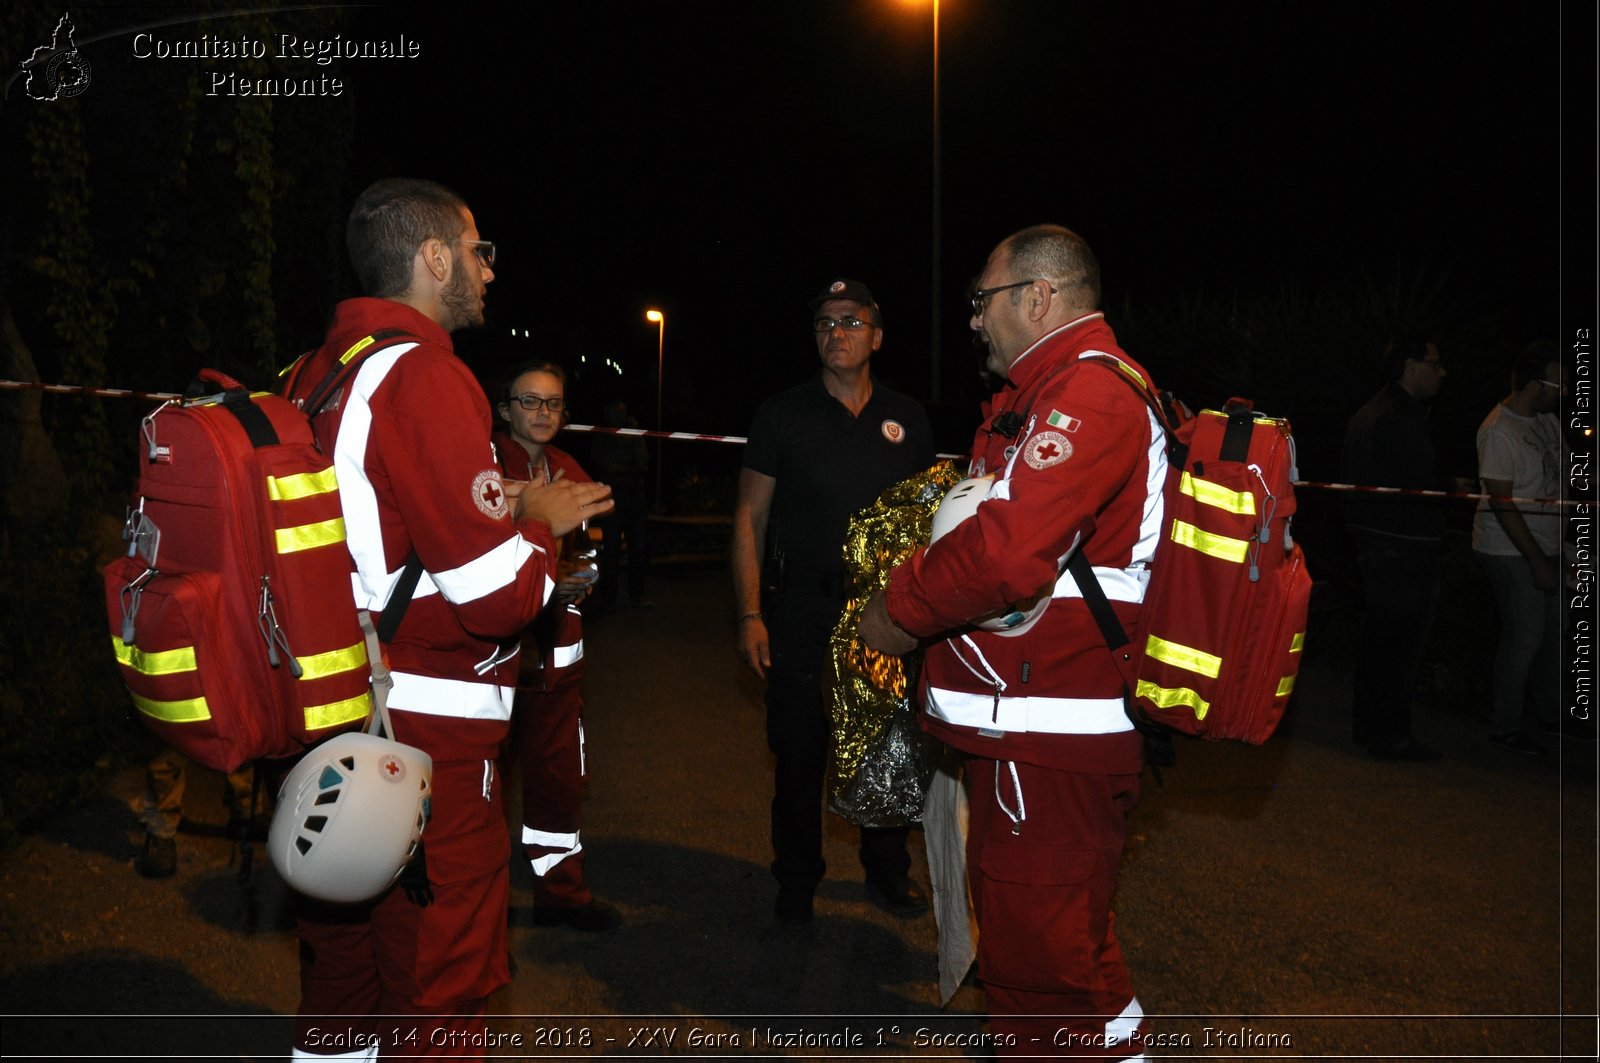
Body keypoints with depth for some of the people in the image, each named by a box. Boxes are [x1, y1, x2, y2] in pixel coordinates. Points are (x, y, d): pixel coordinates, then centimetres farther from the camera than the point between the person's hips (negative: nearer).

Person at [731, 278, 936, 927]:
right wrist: (750, 615, -8)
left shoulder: (906, 418, 8)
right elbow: (750, 517, 0)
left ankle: (887, 870, 31)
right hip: (802, 610, -2)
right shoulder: (782, 415, 1)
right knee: (799, 750, 4)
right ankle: (797, 881, 24)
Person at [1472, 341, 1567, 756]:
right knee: (1525, 635, -3)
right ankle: (1504, 726, 10)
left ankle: (1549, 708, 33)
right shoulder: (1498, 432, -20)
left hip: (1545, 547, 8)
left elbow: (1560, 478, 15)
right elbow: (1502, 503, -21)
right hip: (1511, 552, -8)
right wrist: (1537, 562, -19)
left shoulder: (1547, 419, 7)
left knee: (1553, 628, 15)